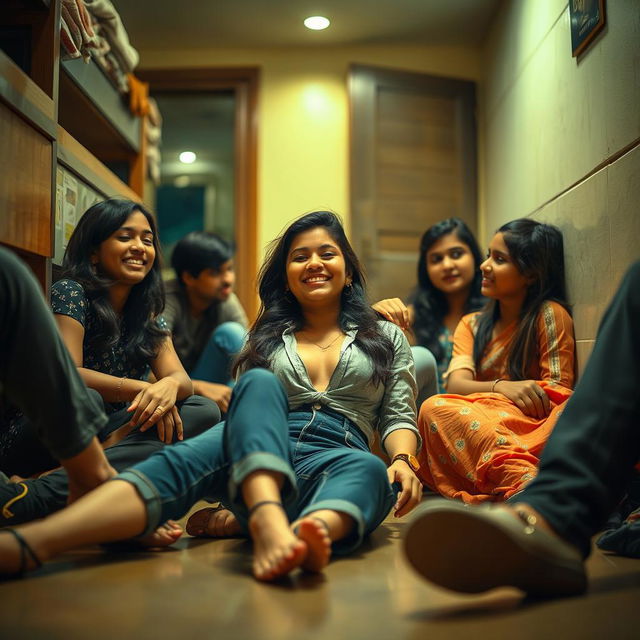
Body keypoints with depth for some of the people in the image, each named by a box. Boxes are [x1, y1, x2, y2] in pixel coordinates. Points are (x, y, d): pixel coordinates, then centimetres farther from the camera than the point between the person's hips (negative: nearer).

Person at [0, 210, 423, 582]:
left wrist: (403, 460, -7)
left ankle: (311, 531, -68)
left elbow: (398, 416, 16)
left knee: (369, 470, -36)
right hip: (260, 455, 0)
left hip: (337, 460, 0)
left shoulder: (386, 336, 24)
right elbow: (247, 398, 18)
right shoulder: (267, 339, 26)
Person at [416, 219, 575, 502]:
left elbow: (558, 388, -2)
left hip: (532, 424, -3)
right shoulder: (472, 325, 21)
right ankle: (524, 478, -51)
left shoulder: (549, 314, 7)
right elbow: (456, 384, 2)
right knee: (435, 407, -30)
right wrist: (501, 387, -20)